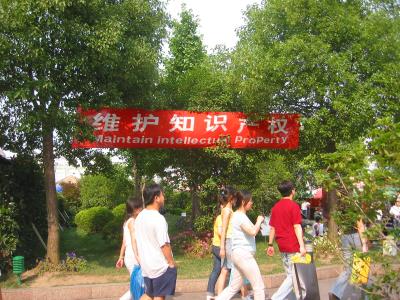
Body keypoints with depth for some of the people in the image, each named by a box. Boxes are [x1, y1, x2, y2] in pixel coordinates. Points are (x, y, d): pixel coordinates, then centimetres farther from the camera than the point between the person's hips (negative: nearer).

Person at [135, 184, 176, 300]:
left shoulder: (140, 217, 5)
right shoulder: (158, 218, -21)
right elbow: (164, 245, -21)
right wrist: (171, 263, -10)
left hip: (146, 265, 7)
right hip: (161, 266, -7)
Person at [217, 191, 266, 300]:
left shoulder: (239, 215, 16)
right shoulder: (240, 216, -15)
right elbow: (253, 232, -28)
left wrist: (258, 225, 13)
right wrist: (259, 221, -11)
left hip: (239, 254, 10)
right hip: (244, 255, -10)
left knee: (234, 287, 15)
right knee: (259, 286, -1)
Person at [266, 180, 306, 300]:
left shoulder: (275, 207, 10)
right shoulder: (293, 205, -10)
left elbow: (272, 228, 11)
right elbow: (297, 227, -15)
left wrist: (270, 245, 15)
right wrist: (302, 245, -16)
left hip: (282, 246, 7)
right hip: (293, 245, -7)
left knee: (290, 275, 15)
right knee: (294, 276, -3)